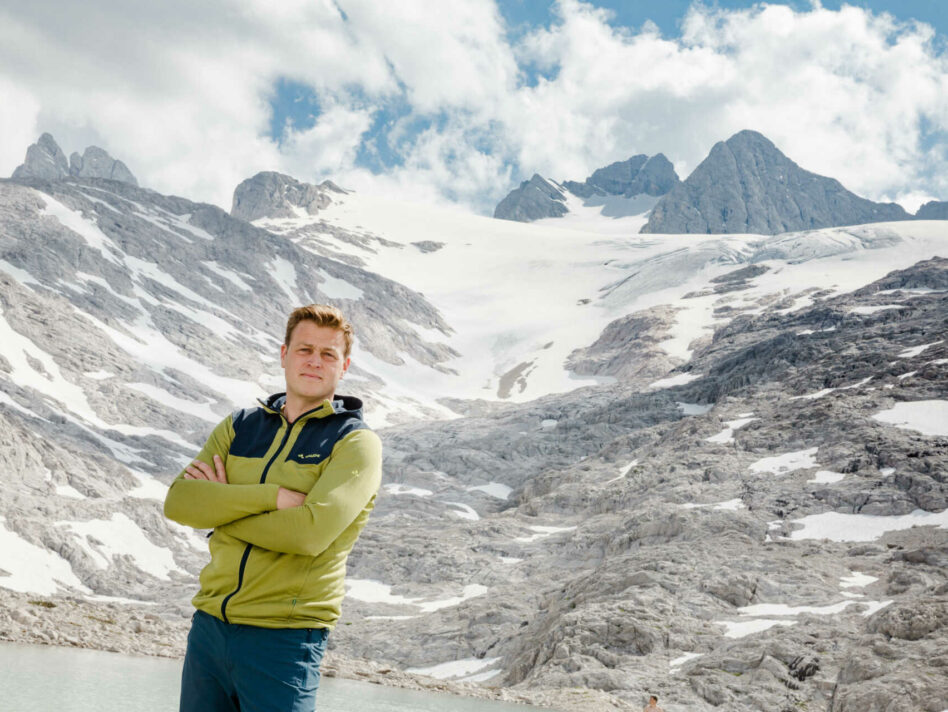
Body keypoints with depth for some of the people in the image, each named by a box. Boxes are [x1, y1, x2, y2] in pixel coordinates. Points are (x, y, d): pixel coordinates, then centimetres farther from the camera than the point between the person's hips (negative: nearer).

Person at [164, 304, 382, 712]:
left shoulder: (357, 443, -5)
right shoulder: (240, 426, 10)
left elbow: (311, 531, -21)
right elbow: (177, 502, -5)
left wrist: (220, 508, -8)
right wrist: (273, 495, -16)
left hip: (284, 637, -5)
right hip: (209, 625, 5)